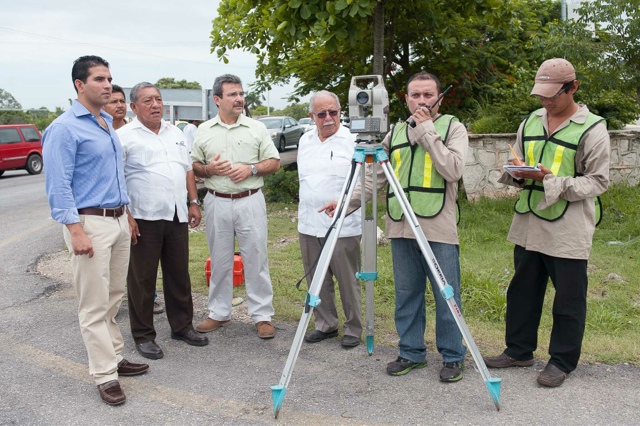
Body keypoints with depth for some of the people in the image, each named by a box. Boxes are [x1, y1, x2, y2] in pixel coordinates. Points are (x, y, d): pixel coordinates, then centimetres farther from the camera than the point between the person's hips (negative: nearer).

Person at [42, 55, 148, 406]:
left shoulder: (107, 124, 15)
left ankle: (114, 357, 26)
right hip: (90, 222, -8)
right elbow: (58, 186, -15)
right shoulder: (65, 128, -11)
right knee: (95, 305, -2)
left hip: (119, 221, 8)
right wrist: (76, 231, -21)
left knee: (113, 298, 15)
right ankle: (105, 375, 5)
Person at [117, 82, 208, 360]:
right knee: (142, 279, 3)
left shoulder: (175, 133, 15)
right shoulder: (125, 137, -6)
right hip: (144, 221, -6)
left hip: (177, 217, 6)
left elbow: (187, 169, 21)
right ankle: (143, 335, 14)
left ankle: (182, 326, 27)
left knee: (179, 274, 14)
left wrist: (193, 202, 13)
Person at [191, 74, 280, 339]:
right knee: (219, 261, 10)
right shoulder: (204, 131, 7)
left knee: (256, 259, 0)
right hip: (217, 203, 2)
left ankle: (262, 315, 9)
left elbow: (274, 163, 4)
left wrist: (251, 169, -13)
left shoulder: (257, 128, 4)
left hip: (250, 201, -1)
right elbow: (193, 166, 9)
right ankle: (219, 313, 22)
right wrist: (209, 169, -12)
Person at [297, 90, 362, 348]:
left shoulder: (353, 141, -8)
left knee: (348, 281, 2)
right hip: (309, 225, 6)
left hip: (343, 227, -6)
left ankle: (353, 329, 17)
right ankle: (325, 325, 27)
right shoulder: (305, 141, 13)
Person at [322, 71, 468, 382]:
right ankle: (411, 352, 25)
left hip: (439, 230, -4)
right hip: (401, 229, 4)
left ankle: (453, 356, 17)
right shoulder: (396, 133, 15)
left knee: (446, 298, 2)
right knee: (406, 295, 11)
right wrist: (347, 201, 7)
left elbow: (453, 170, -14)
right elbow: (376, 177, 17)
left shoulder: (453, 128, 3)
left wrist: (427, 131, -10)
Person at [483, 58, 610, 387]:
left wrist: (553, 180, -21)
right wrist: (517, 172, -8)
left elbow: (598, 181, -10)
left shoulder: (592, 129, -8)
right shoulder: (531, 122, 10)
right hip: (528, 225, 6)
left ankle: (562, 361, 19)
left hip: (568, 231, -6)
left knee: (568, 299, 4)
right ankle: (519, 350, 31)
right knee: (522, 291, 15)